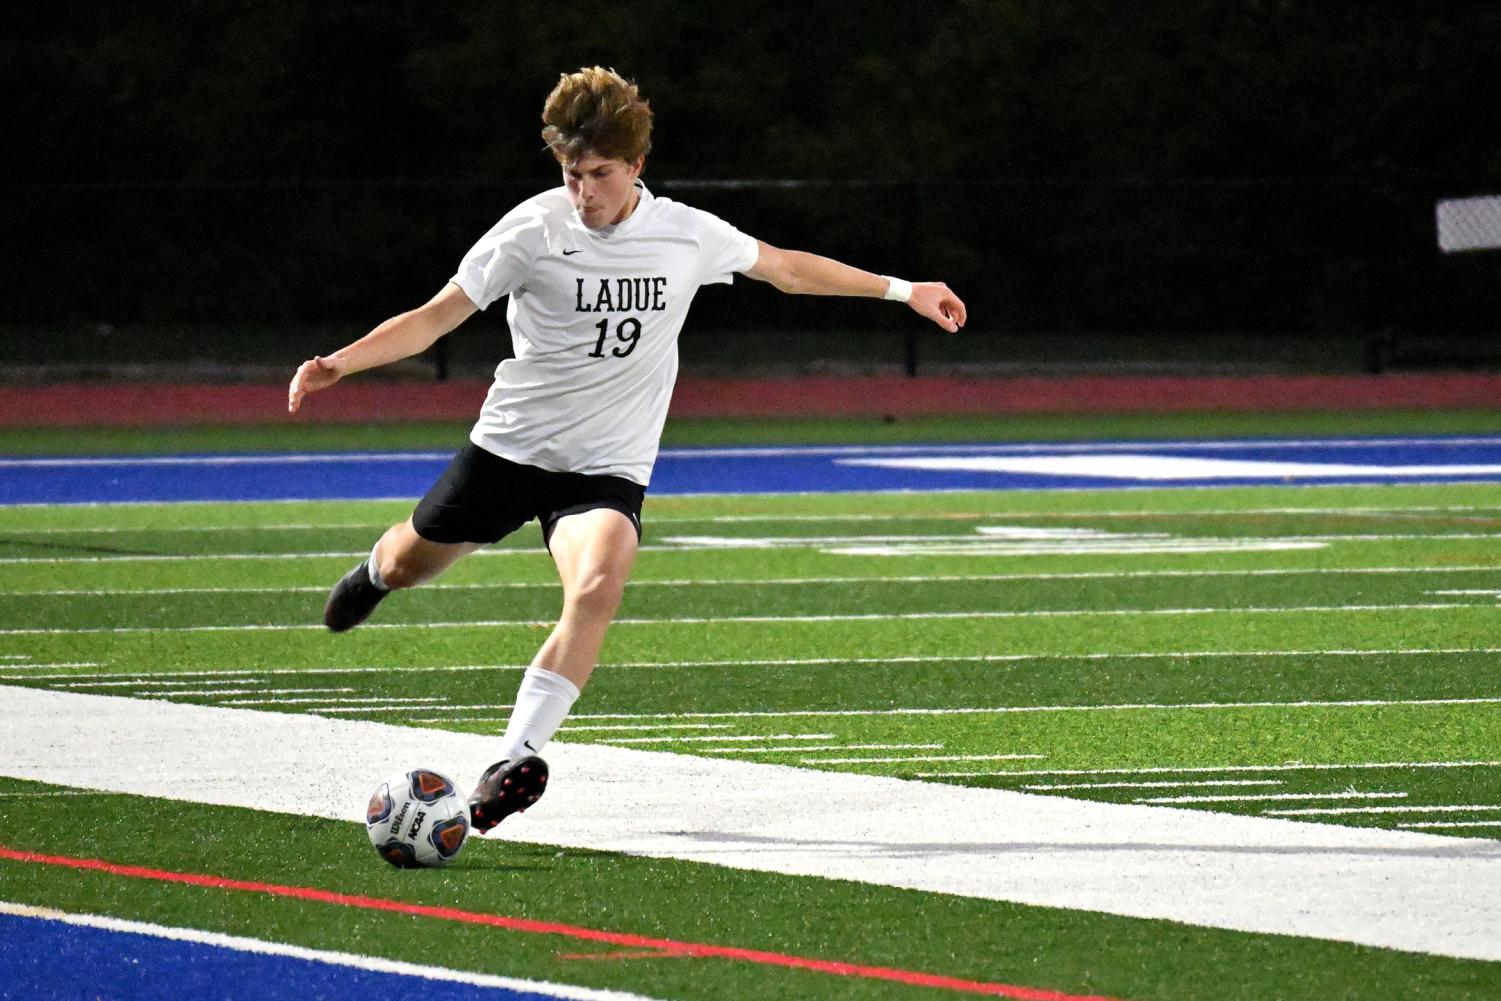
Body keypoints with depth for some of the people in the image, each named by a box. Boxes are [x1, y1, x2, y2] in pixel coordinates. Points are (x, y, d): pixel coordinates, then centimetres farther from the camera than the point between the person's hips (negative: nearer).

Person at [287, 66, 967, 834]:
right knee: (413, 561, 19)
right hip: (509, 445, 0)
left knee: (599, 583, -30)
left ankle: (515, 758, -33)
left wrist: (899, 289, 18)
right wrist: (339, 364, -22)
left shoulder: (687, 235, -5)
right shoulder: (534, 230, -12)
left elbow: (781, 266, 14)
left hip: (607, 468, 0)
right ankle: (375, 573, 60)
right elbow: (436, 316, -8)